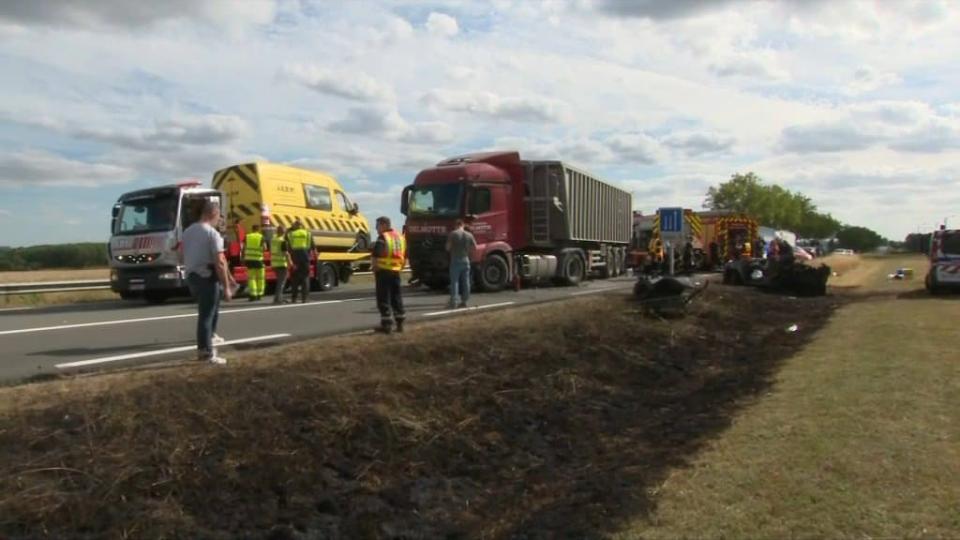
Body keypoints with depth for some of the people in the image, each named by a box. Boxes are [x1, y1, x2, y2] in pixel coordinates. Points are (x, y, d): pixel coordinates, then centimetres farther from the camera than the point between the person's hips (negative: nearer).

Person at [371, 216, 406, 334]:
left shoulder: (382, 238, -11)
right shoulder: (400, 237, 14)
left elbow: (376, 257, -17)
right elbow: (404, 257, 18)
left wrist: (375, 271, -5)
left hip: (384, 271, -7)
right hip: (396, 271, 7)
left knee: (383, 299, 0)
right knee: (396, 297, 14)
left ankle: (386, 325, -1)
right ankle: (399, 324, 18)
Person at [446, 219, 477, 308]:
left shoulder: (452, 234, -7)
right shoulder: (469, 235, 5)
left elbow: (448, 247, -10)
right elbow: (475, 247, 7)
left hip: (455, 260, -4)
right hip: (466, 260, 4)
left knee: (454, 281, -3)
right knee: (465, 282, 8)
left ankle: (453, 302, -7)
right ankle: (464, 301, 12)